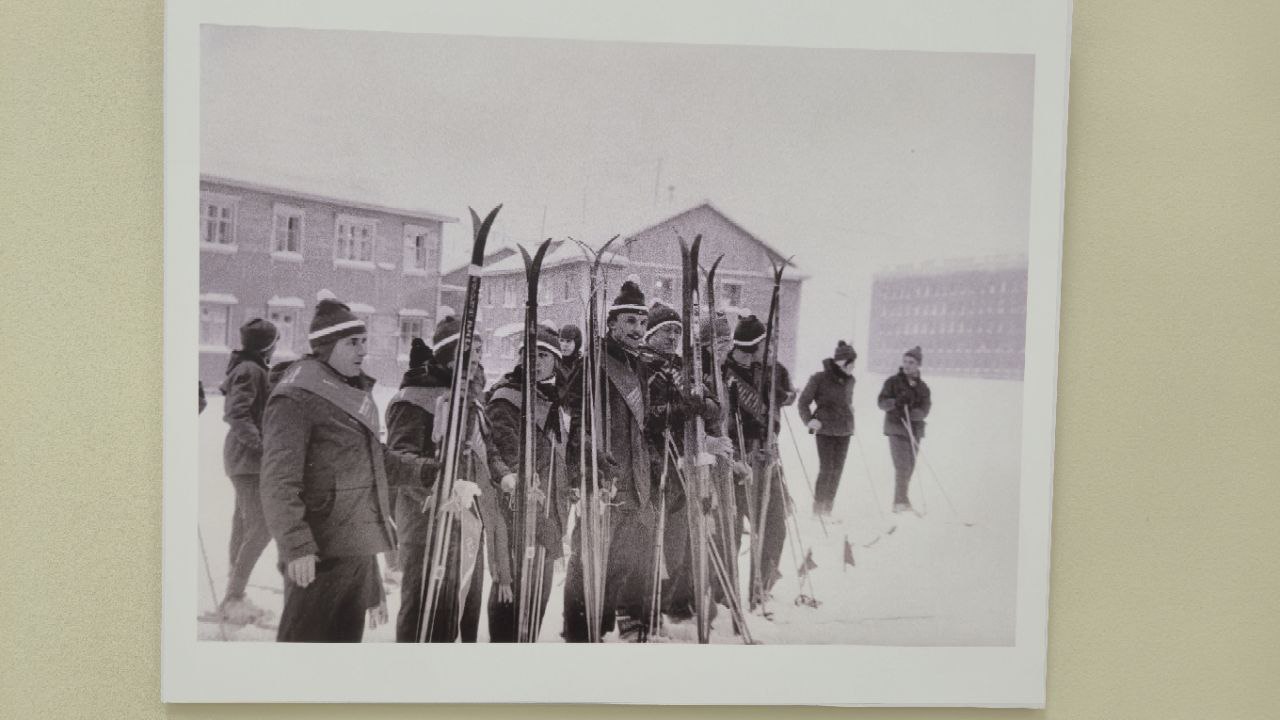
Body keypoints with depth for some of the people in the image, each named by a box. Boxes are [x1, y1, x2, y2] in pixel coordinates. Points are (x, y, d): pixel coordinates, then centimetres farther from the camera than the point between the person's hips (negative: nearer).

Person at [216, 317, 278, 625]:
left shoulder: (245, 367, 14)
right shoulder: (251, 371, -17)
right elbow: (237, 414, -25)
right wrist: (262, 444, -29)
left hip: (245, 456, 10)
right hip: (250, 457, -10)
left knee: (244, 523, 15)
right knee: (261, 526, -11)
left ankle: (235, 595, 25)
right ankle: (233, 597, -6)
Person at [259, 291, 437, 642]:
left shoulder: (354, 391, 13)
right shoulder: (295, 398, -14)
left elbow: (375, 457, 20)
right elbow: (280, 484, -19)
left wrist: (425, 470, 8)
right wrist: (296, 546, -24)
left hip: (359, 546, 9)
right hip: (321, 551, -9)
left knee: (346, 637, 19)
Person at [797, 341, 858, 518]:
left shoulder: (849, 381, 8)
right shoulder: (819, 379, -9)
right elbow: (804, 401, -3)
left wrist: (848, 417, 17)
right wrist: (809, 420, -15)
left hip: (844, 430, 6)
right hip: (825, 430, -6)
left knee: (837, 470, 6)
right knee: (826, 469, -9)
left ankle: (828, 508, 16)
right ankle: (818, 508, 2)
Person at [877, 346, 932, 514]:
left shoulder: (923, 387, 9)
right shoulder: (893, 381, 1)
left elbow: (924, 411, -2)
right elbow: (882, 402, -6)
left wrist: (910, 412, -21)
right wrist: (895, 402, -25)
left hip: (915, 430, 4)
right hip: (896, 428, -4)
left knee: (909, 468, 8)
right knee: (902, 466, -14)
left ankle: (900, 500, 19)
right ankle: (901, 501, -11)